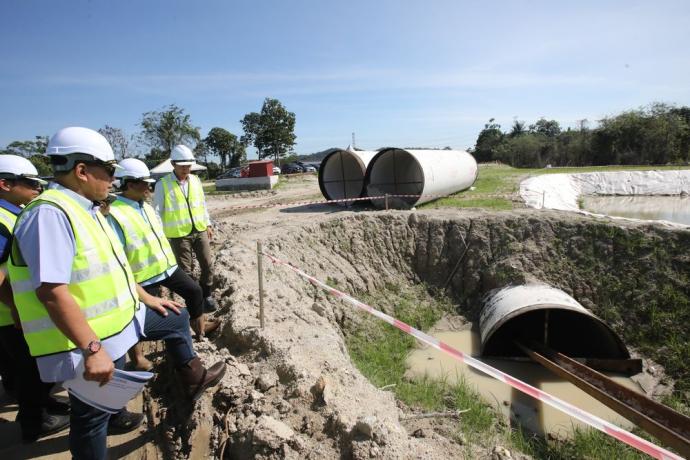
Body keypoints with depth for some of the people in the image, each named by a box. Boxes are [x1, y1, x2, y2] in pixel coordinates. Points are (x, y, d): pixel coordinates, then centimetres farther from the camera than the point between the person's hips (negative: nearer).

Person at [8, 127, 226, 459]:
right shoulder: (50, 213, -25)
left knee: (177, 319, 21)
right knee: (92, 416, 8)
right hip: (88, 341, -10)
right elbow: (51, 291, -32)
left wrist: (146, 298, 19)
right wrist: (92, 349, -31)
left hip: (120, 318, 10)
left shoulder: (87, 210, 7)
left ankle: (192, 380, 37)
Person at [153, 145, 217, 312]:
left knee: (208, 265, 8)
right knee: (185, 270, 5)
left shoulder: (195, 180, 5)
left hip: (199, 231, 4)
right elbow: (157, 212, -6)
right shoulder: (163, 185, -8)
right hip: (178, 234, -4)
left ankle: (205, 295, 27)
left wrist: (208, 224, 14)